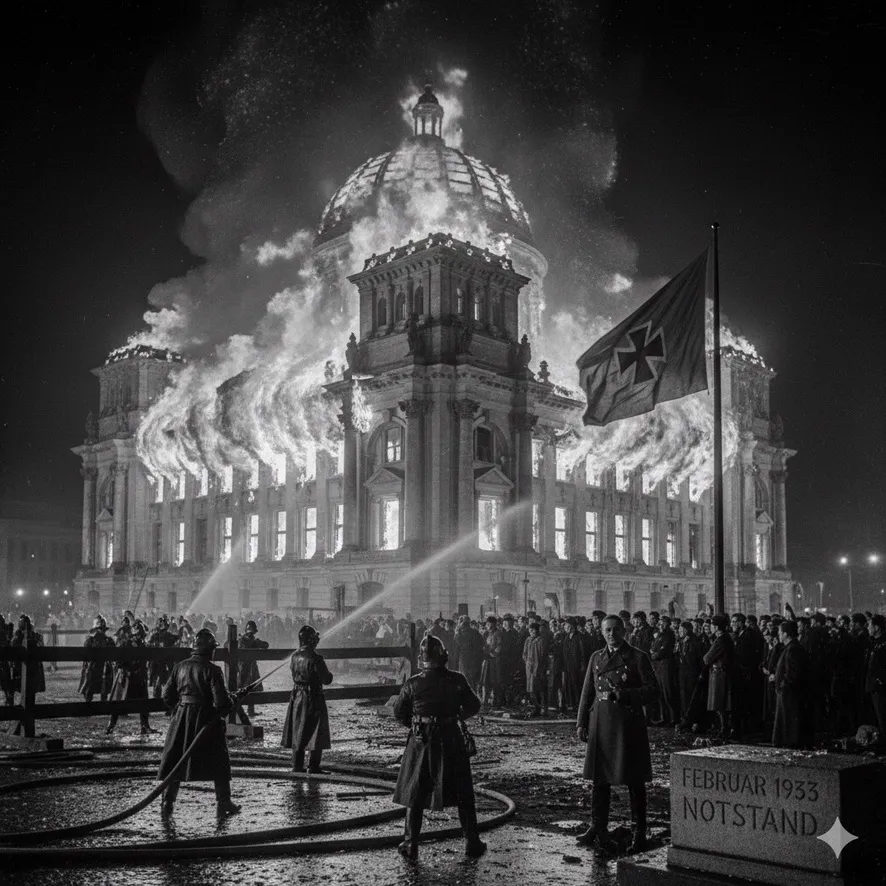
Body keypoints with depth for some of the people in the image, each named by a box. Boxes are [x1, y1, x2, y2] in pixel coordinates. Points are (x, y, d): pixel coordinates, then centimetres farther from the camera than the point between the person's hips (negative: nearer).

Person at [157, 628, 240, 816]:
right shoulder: (212, 669, -13)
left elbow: (167, 696, 5)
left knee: (175, 760, 13)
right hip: (207, 719, -4)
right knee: (219, 761, 9)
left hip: (182, 718, 4)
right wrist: (227, 706, 3)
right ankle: (223, 802, 12)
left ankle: (167, 802, 13)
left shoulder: (180, 667, 2)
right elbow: (221, 700, -18)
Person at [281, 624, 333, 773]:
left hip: (297, 697, 6)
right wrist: (329, 674, 6)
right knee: (315, 733, 2)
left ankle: (297, 765, 19)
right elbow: (326, 680, -15)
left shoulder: (295, 656, 0)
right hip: (313, 699, -6)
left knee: (297, 732, 14)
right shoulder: (315, 659, -19)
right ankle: (313, 767, 3)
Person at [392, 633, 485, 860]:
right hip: (451, 740, 0)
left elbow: (399, 712, 2)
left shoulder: (412, 684, -9)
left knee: (415, 794, 11)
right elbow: (474, 706, 1)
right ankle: (472, 843, 16)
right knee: (463, 794, 12)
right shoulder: (457, 680, -9)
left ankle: (410, 845, 13)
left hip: (421, 742, 0)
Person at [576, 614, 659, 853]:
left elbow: (652, 691, -5)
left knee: (634, 780, 1)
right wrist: (581, 723, 10)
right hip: (601, 723, 4)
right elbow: (587, 693, 15)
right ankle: (597, 827, 18)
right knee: (599, 777, 9)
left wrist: (625, 694, -18)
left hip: (629, 723, -4)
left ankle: (638, 831, 9)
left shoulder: (638, 658, -2)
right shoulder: (596, 658, 13)